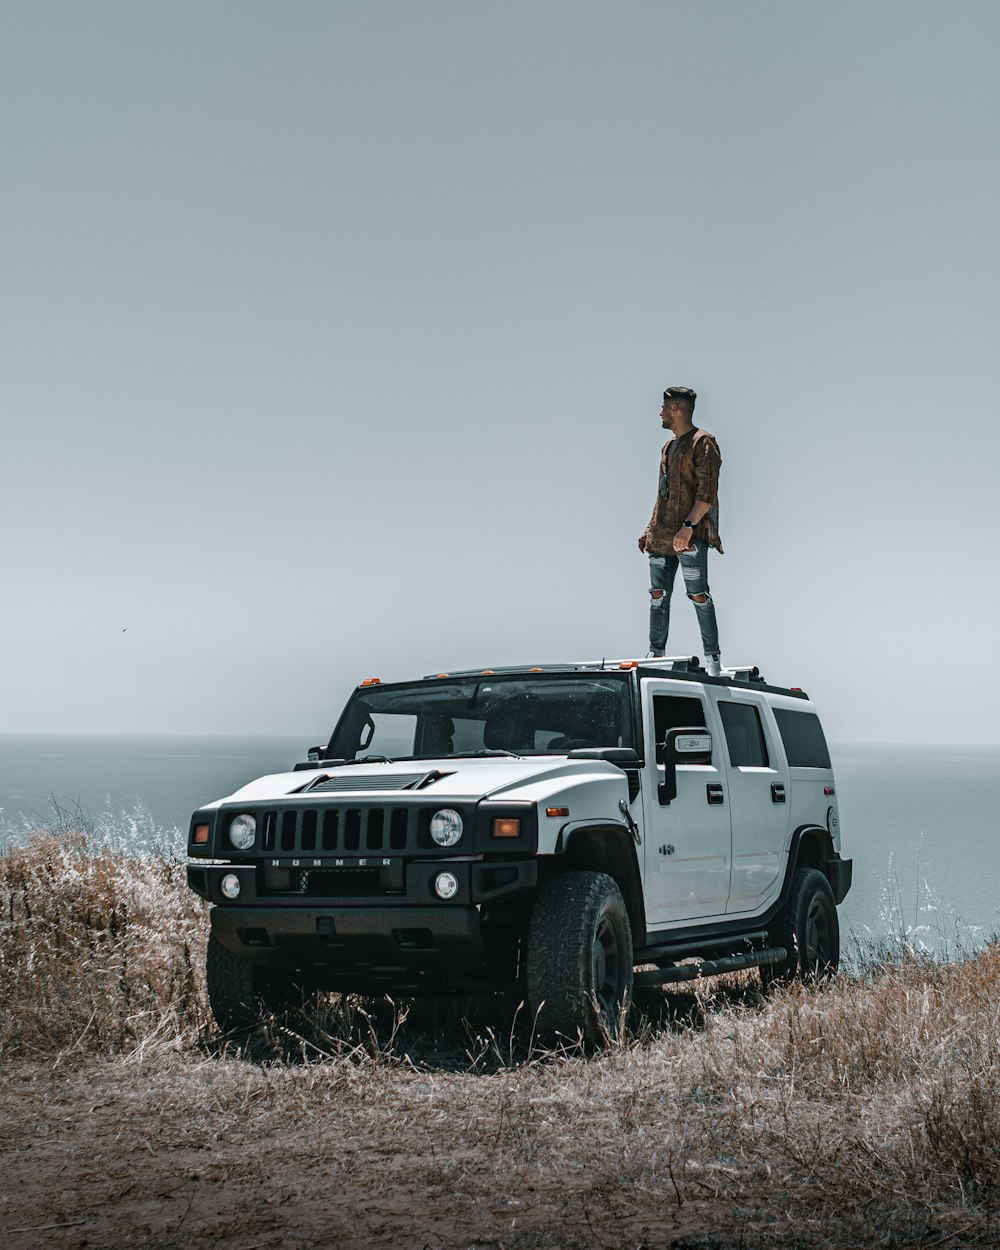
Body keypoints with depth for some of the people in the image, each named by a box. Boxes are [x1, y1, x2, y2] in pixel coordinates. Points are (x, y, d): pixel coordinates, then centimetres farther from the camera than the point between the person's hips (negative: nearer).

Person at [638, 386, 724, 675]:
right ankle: (656, 654, 12)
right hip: (663, 533, 8)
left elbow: (707, 492, -15)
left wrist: (688, 527, -23)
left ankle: (712, 656, -4)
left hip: (690, 533, -8)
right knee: (658, 594, 6)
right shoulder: (669, 445, 21)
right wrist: (650, 528, 20)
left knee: (698, 594, -9)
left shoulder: (702, 443, -6)